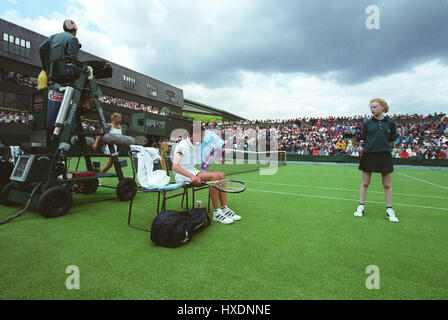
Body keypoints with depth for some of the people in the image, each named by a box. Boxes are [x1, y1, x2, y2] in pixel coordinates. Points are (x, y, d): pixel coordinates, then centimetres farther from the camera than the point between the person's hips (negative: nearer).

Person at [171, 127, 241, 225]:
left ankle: (224, 209, -11)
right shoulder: (181, 145, -14)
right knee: (214, 176, -27)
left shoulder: (197, 145, 11)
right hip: (183, 175, -8)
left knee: (221, 174, -10)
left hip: (193, 172, 8)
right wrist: (192, 176, -37)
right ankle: (216, 213, -22)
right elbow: (175, 167, -26)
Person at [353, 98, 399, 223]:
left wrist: (384, 146, 2)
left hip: (385, 155, 1)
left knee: (387, 185, 6)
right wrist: (371, 145, -1)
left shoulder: (390, 123, 3)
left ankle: (389, 210, 17)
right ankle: (361, 206, 17)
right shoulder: (367, 122, 2)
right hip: (369, 155, 0)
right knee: (365, 183, 5)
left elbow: (392, 139, 11)